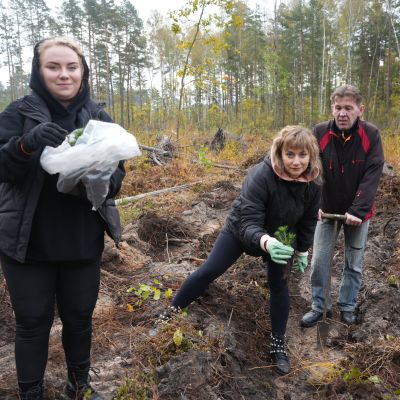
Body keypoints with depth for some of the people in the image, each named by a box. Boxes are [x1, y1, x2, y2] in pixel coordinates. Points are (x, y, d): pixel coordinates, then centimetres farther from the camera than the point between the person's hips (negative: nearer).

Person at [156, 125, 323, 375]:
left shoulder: (312, 184, -23)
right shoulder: (261, 176, -38)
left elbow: (308, 221, -4)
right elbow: (249, 222, -42)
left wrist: (302, 250, 4)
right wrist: (265, 242, -61)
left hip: (281, 238, 3)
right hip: (240, 230, -3)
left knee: (279, 285, 5)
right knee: (209, 271, -2)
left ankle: (278, 342, 23)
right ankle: (173, 311, 16)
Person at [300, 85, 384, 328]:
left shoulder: (371, 135, -14)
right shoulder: (320, 133, -13)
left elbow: (372, 176, -18)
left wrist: (357, 211, -25)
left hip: (358, 212, 0)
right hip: (328, 209, 1)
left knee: (354, 264, 12)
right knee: (319, 261, 4)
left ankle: (348, 307, 31)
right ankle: (319, 307, 22)